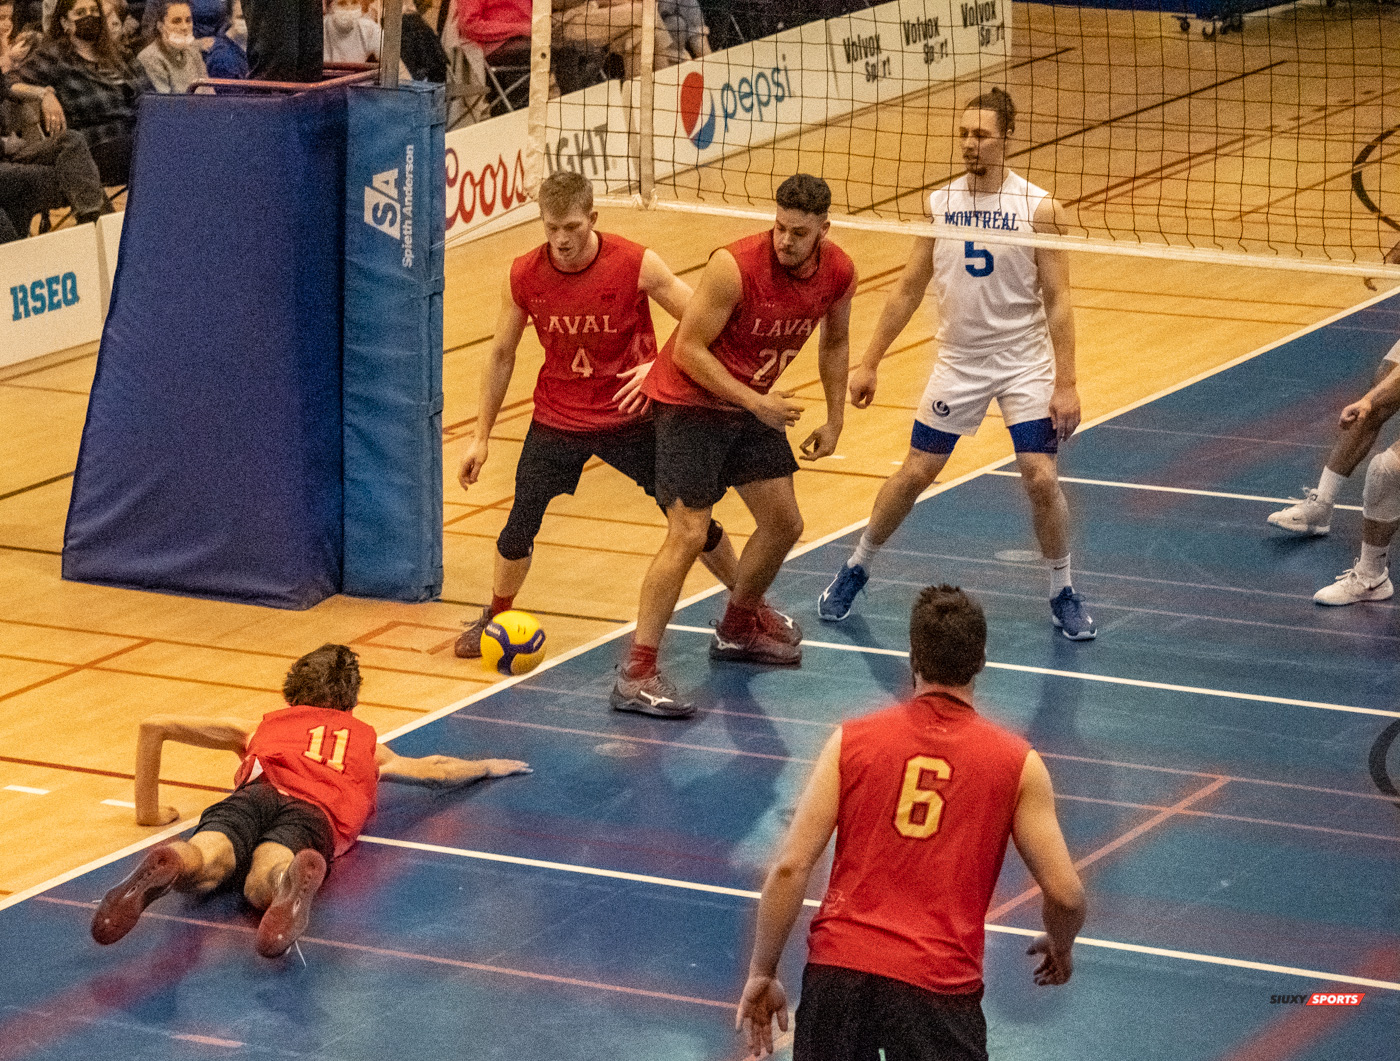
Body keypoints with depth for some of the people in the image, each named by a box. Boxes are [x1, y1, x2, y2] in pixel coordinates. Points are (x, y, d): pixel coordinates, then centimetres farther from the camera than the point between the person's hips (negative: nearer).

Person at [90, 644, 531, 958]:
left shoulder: (261, 729, 41)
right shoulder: (366, 742, 43)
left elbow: (155, 726, 37)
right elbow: (434, 769, 56)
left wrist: (149, 811, 42)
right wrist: (485, 767, 75)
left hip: (258, 792, 0)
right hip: (317, 811, 0)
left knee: (201, 868, -31)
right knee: (263, 887, -33)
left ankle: (163, 865, -67)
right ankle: (299, 880, -71)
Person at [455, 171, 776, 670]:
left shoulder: (636, 265, -18)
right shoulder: (523, 276, -12)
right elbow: (502, 356, 2)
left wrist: (659, 365, -26)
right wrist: (482, 436, 4)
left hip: (631, 416, -1)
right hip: (557, 418, 1)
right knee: (520, 524, -5)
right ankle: (495, 617, 22)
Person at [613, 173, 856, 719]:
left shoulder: (839, 272, -8)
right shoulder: (736, 265, -28)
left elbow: (834, 341, 12)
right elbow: (687, 349, -23)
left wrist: (835, 419, 9)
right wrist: (755, 402, -26)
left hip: (754, 404, 7)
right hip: (690, 402, -7)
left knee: (784, 524, 13)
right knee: (688, 535, -16)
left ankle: (738, 628, 38)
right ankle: (636, 674, -15)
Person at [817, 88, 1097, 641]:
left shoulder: (1038, 208, -12)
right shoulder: (940, 204, -2)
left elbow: (1058, 302, -11)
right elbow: (908, 290, 7)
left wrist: (1065, 383, -16)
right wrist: (869, 363, 6)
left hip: (1025, 365, -3)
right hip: (958, 362, 3)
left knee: (1041, 478, -9)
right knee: (914, 473, 6)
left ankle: (1062, 594, 11)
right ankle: (856, 569, 26)